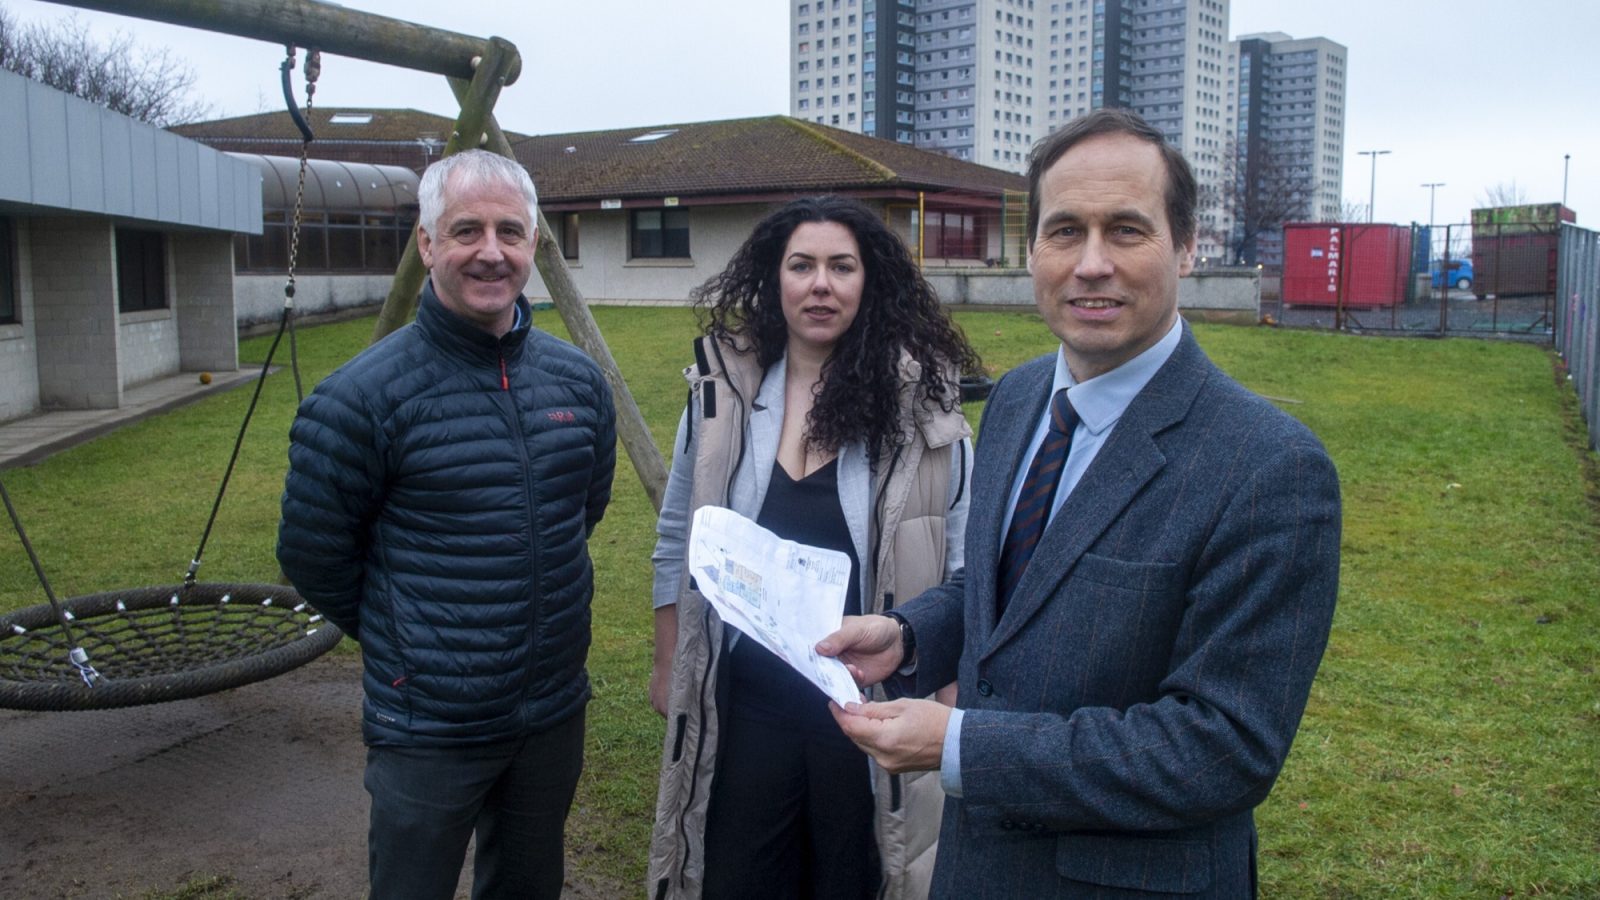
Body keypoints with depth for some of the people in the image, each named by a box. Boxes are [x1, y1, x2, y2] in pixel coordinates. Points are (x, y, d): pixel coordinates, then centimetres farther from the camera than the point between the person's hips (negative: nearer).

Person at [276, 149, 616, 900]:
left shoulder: (578, 379, -1)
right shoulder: (362, 398, -17)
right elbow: (313, 557, -7)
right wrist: (397, 640, 3)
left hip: (556, 715, 5)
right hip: (428, 729, -5)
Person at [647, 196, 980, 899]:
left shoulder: (919, 403, -9)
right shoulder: (723, 391, -3)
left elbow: (960, 563, -4)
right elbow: (678, 541, 7)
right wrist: (668, 665, 10)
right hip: (746, 698, 2)